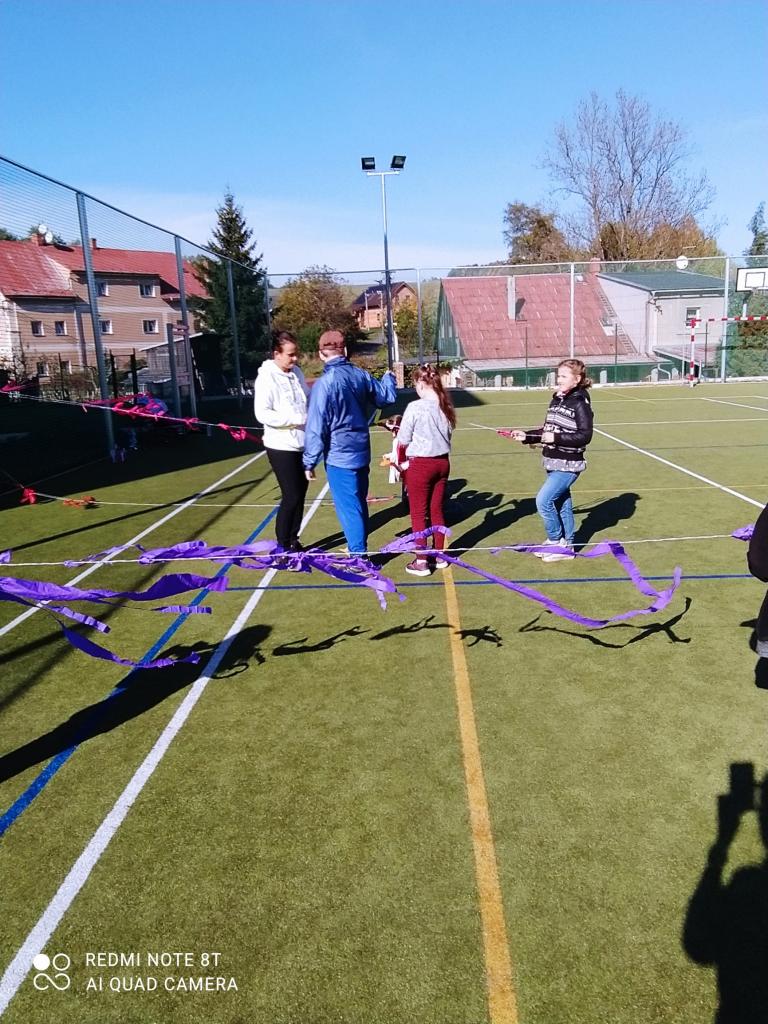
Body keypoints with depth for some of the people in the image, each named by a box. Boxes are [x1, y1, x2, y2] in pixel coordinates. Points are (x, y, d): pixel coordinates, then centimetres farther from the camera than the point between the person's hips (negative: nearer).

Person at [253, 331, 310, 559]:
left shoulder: (297, 373, 8)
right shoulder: (266, 377, -12)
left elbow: (308, 401, 17)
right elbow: (262, 414, -19)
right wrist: (296, 419, -24)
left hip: (302, 444, 7)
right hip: (282, 446, -7)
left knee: (300, 493, 13)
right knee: (291, 496, -5)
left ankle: (292, 540, 27)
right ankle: (283, 544, 9)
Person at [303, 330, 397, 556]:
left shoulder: (324, 384, -18)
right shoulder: (361, 375, 0)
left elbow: (316, 428, -18)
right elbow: (387, 397, 17)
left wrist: (310, 462, -10)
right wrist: (388, 377, 38)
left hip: (339, 456, -7)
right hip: (362, 452, 7)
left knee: (348, 507, 0)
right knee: (359, 503, 19)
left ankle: (359, 556, 4)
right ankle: (359, 547, 34)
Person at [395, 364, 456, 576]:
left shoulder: (415, 407, -17)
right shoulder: (446, 406, 0)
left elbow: (403, 441, -11)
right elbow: (447, 434, 7)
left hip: (420, 464, -6)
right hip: (442, 462, 6)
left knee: (419, 514, 6)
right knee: (436, 511, 17)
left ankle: (421, 562, 12)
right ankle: (439, 556, 28)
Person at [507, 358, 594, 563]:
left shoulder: (580, 403, -13)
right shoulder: (556, 400, 11)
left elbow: (585, 436, -19)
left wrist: (556, 437, -23)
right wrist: (526, 436, 6)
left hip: (568, 464, -8)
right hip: (553, 462, 8)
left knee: (543, 500, -12)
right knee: (562, 503, 15)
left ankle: (556, 541, 7)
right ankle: (566, 546, 26)